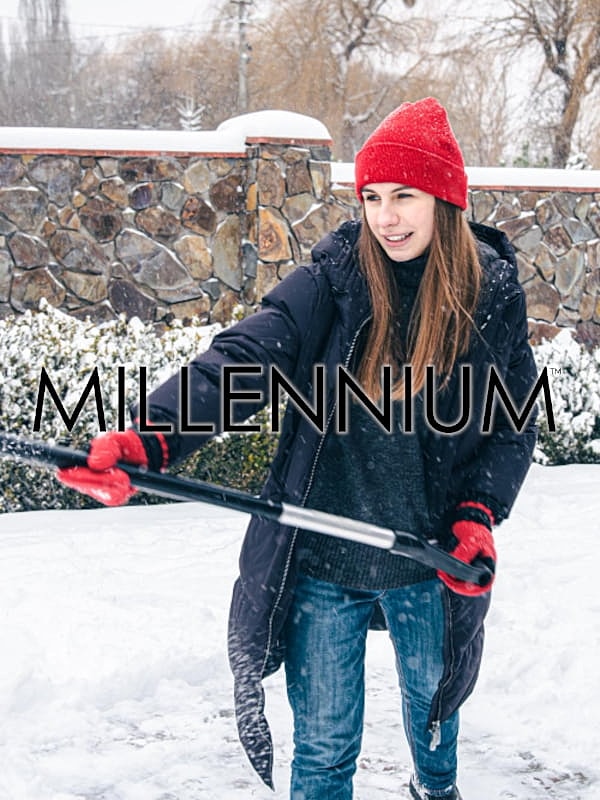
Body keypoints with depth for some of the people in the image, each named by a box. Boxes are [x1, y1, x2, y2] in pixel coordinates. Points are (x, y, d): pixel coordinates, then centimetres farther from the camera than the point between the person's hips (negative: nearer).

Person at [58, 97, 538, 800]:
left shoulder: (492, 295, -6)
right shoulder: (333, 280, -10)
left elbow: (512, 425, 3)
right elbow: (241, 361, -24)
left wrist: (478, 515, -12)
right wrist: (149, 439, -40)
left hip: (430, 564, 2)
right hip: (321, 562, -2)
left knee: (432, 701, 27)